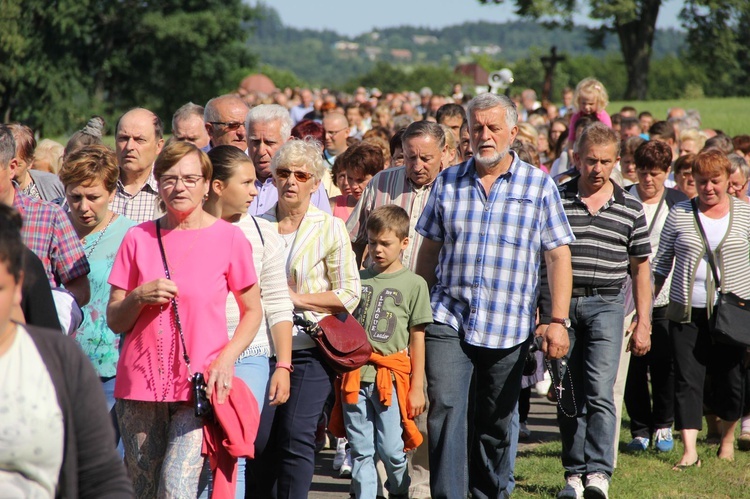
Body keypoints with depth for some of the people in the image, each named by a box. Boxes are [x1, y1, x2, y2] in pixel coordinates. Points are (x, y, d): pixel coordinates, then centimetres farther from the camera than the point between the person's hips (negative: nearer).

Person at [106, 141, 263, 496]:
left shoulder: (228, 237, 1)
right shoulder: (139, 238, 6)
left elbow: (252, 311, 8)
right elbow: (114, 321, 9)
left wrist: (227, 357, -9)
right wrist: (140, 297, -11)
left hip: (200, 383, -3)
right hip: (139, 383, 3)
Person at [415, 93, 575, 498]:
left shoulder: (538, 186, 1)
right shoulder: (448, 183, 7)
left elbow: (558, 255, -1)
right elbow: (429, 249, 14)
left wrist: (558, 321, -8)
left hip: (508, 328, -1)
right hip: (448, 321, 1)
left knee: (496, 425, 10)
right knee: (445, 411, -14)